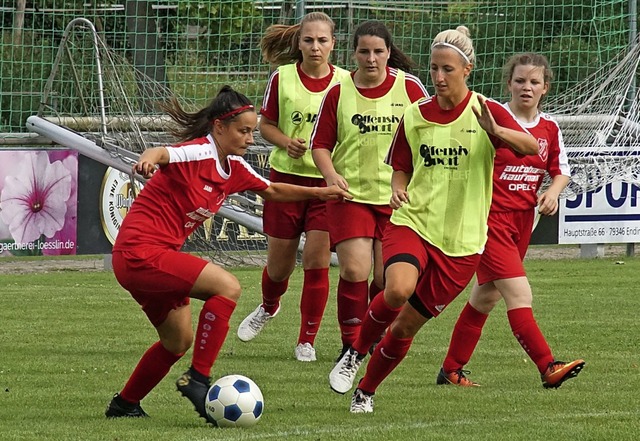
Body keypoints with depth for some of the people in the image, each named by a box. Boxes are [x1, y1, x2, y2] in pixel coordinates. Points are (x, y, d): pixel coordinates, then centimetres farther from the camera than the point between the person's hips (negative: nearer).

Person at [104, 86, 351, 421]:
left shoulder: (235, 169, 9)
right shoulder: (199, 153, -18)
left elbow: (272, 191, 28)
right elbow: (162, 154, -40)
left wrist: (320, 192, 26)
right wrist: (148, 159, -63)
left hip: (158, 256, 10)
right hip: (139, 252, -10)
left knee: (178, 342, 21)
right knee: (227, 287, -21)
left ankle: (124, 404, 36)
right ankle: (197, 379, -18)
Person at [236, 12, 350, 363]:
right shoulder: (282, 78, -3)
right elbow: (265, 124, 5)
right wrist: (286, 142, -15)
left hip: (327, 182, -1)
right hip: (286, 176, 1)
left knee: (317, 262, -7)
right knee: (279, 263, 10)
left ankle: (307, 341, 6)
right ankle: (268, 307, 44)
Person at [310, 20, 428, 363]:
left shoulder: (409, 88, -1)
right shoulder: (339, 93, 1)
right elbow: (320, 144, 7)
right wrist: (331, 173, -11)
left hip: (397, 197, 0)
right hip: (350, 194, 0)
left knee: (387, 277, 1)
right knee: (354, 270, -14)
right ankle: (350, 344, -1)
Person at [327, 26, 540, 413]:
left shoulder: (485, 111, -4)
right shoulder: (415, 116, 4)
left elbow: (532, 147, -19)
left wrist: (497, 131, -38)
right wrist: (399, 191, -6)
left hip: (461, 240, -1)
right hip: (413, 222, 1)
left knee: (407, 325, 3)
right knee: (398, 289, -31)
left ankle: (366, 390, 28)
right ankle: (355, 354, -5)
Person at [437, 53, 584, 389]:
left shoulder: (549, 128, 6)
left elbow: (561, 171, 18)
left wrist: (553, 192, -2)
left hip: (523, 220, 7)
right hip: (490, 218, -7)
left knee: (486, 296, 14)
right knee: (519, 294, -16)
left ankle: (451, 370, 24)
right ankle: (548, 367, -21)